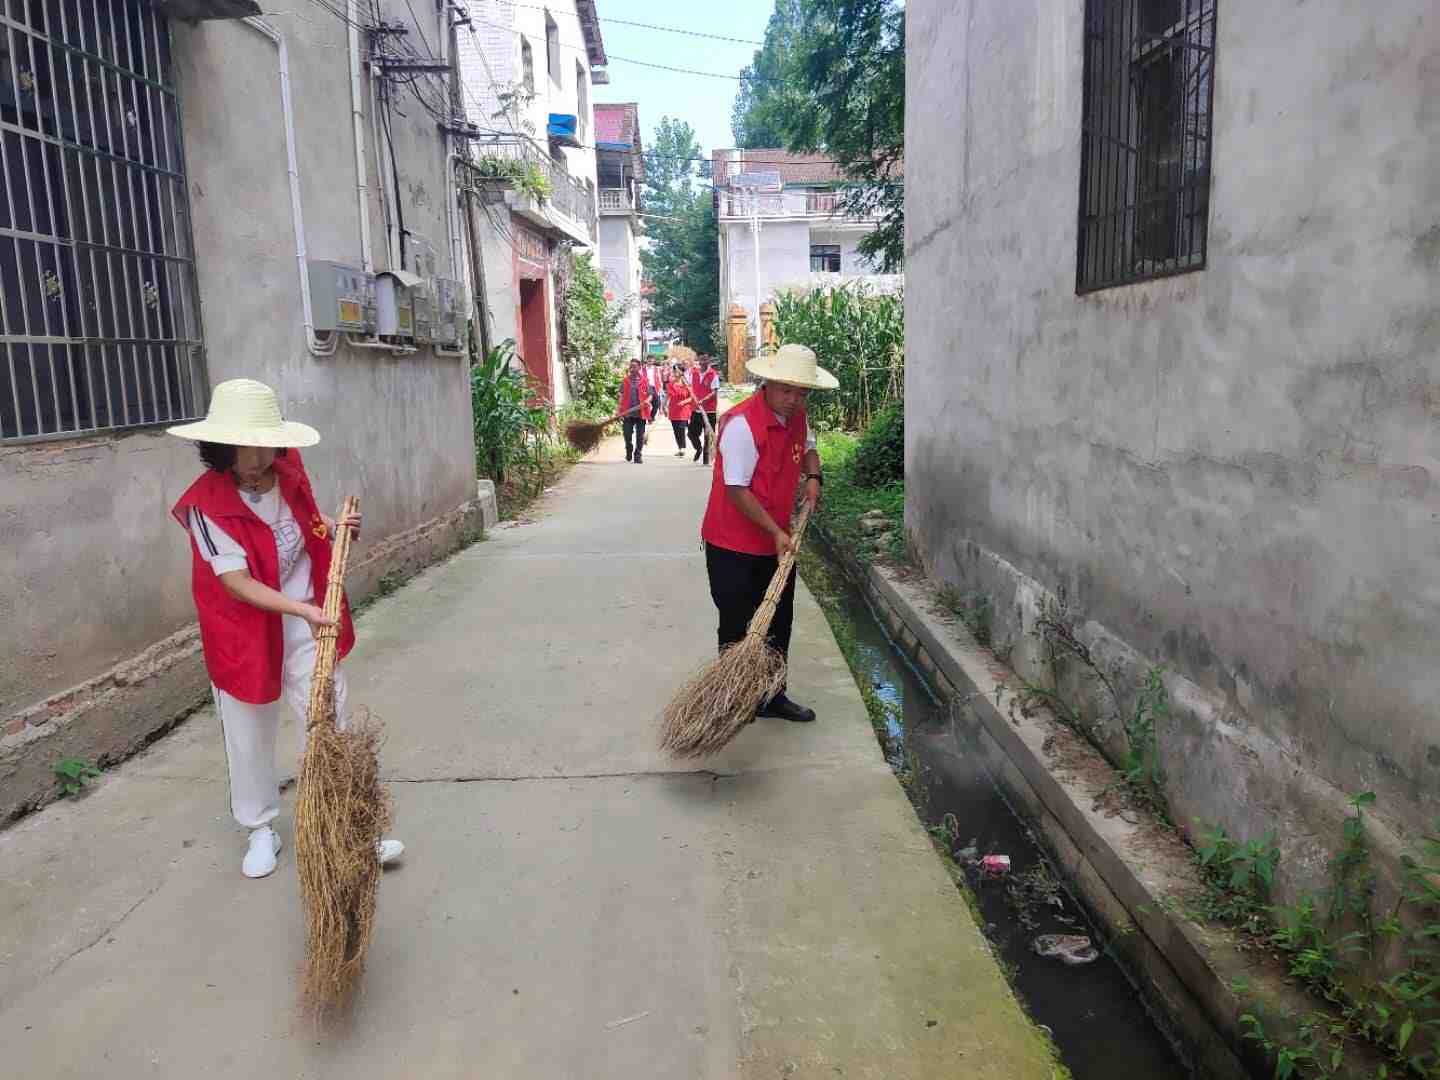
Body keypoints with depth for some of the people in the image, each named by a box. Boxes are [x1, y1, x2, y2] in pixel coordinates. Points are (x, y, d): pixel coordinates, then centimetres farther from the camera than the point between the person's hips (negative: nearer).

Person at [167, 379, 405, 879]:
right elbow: (237, 584, -27)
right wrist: (302, 609, -37)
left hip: (307, 624, 4)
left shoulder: (288, 473, -5)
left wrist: (333, 528, -1)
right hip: (246, 632, -3)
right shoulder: (207, 504, -22)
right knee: (250, 735, 11)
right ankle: (261, 830, 31)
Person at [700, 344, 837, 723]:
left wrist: (812, 477, 6)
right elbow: (737, 491, -23)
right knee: (738, 628, 3)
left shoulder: (797, 416, 3)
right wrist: (776, 532, -22)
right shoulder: (742, 424, -23)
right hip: (734, 547, -8)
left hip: (777, 543, 8)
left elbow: (808, 447, 26)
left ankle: (772, 696, 30)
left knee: (779, 624, 15)